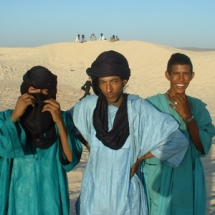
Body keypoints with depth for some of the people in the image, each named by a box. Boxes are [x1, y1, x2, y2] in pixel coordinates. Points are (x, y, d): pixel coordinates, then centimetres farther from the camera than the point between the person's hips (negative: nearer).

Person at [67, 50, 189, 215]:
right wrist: (86, 143, 0)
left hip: (125, 189, -2)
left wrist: (141, 157, -8)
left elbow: (178, 141, -16)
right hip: (94, 190, 2)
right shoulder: (89, 105, -8)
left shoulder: (138, 108, -16)